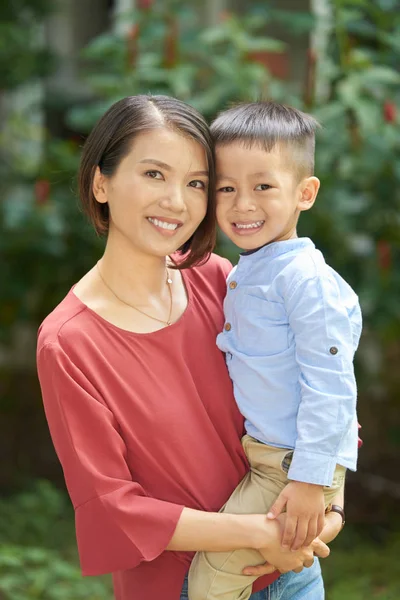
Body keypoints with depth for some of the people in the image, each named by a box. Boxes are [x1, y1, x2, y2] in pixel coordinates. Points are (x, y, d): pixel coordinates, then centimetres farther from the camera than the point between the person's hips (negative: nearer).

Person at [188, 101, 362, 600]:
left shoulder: (305, 278, -20)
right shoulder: (244, 273, 9)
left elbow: (329, 383, -22)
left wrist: (309, 480, -23)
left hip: (294, 465, -9)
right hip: (259, 454, 9)